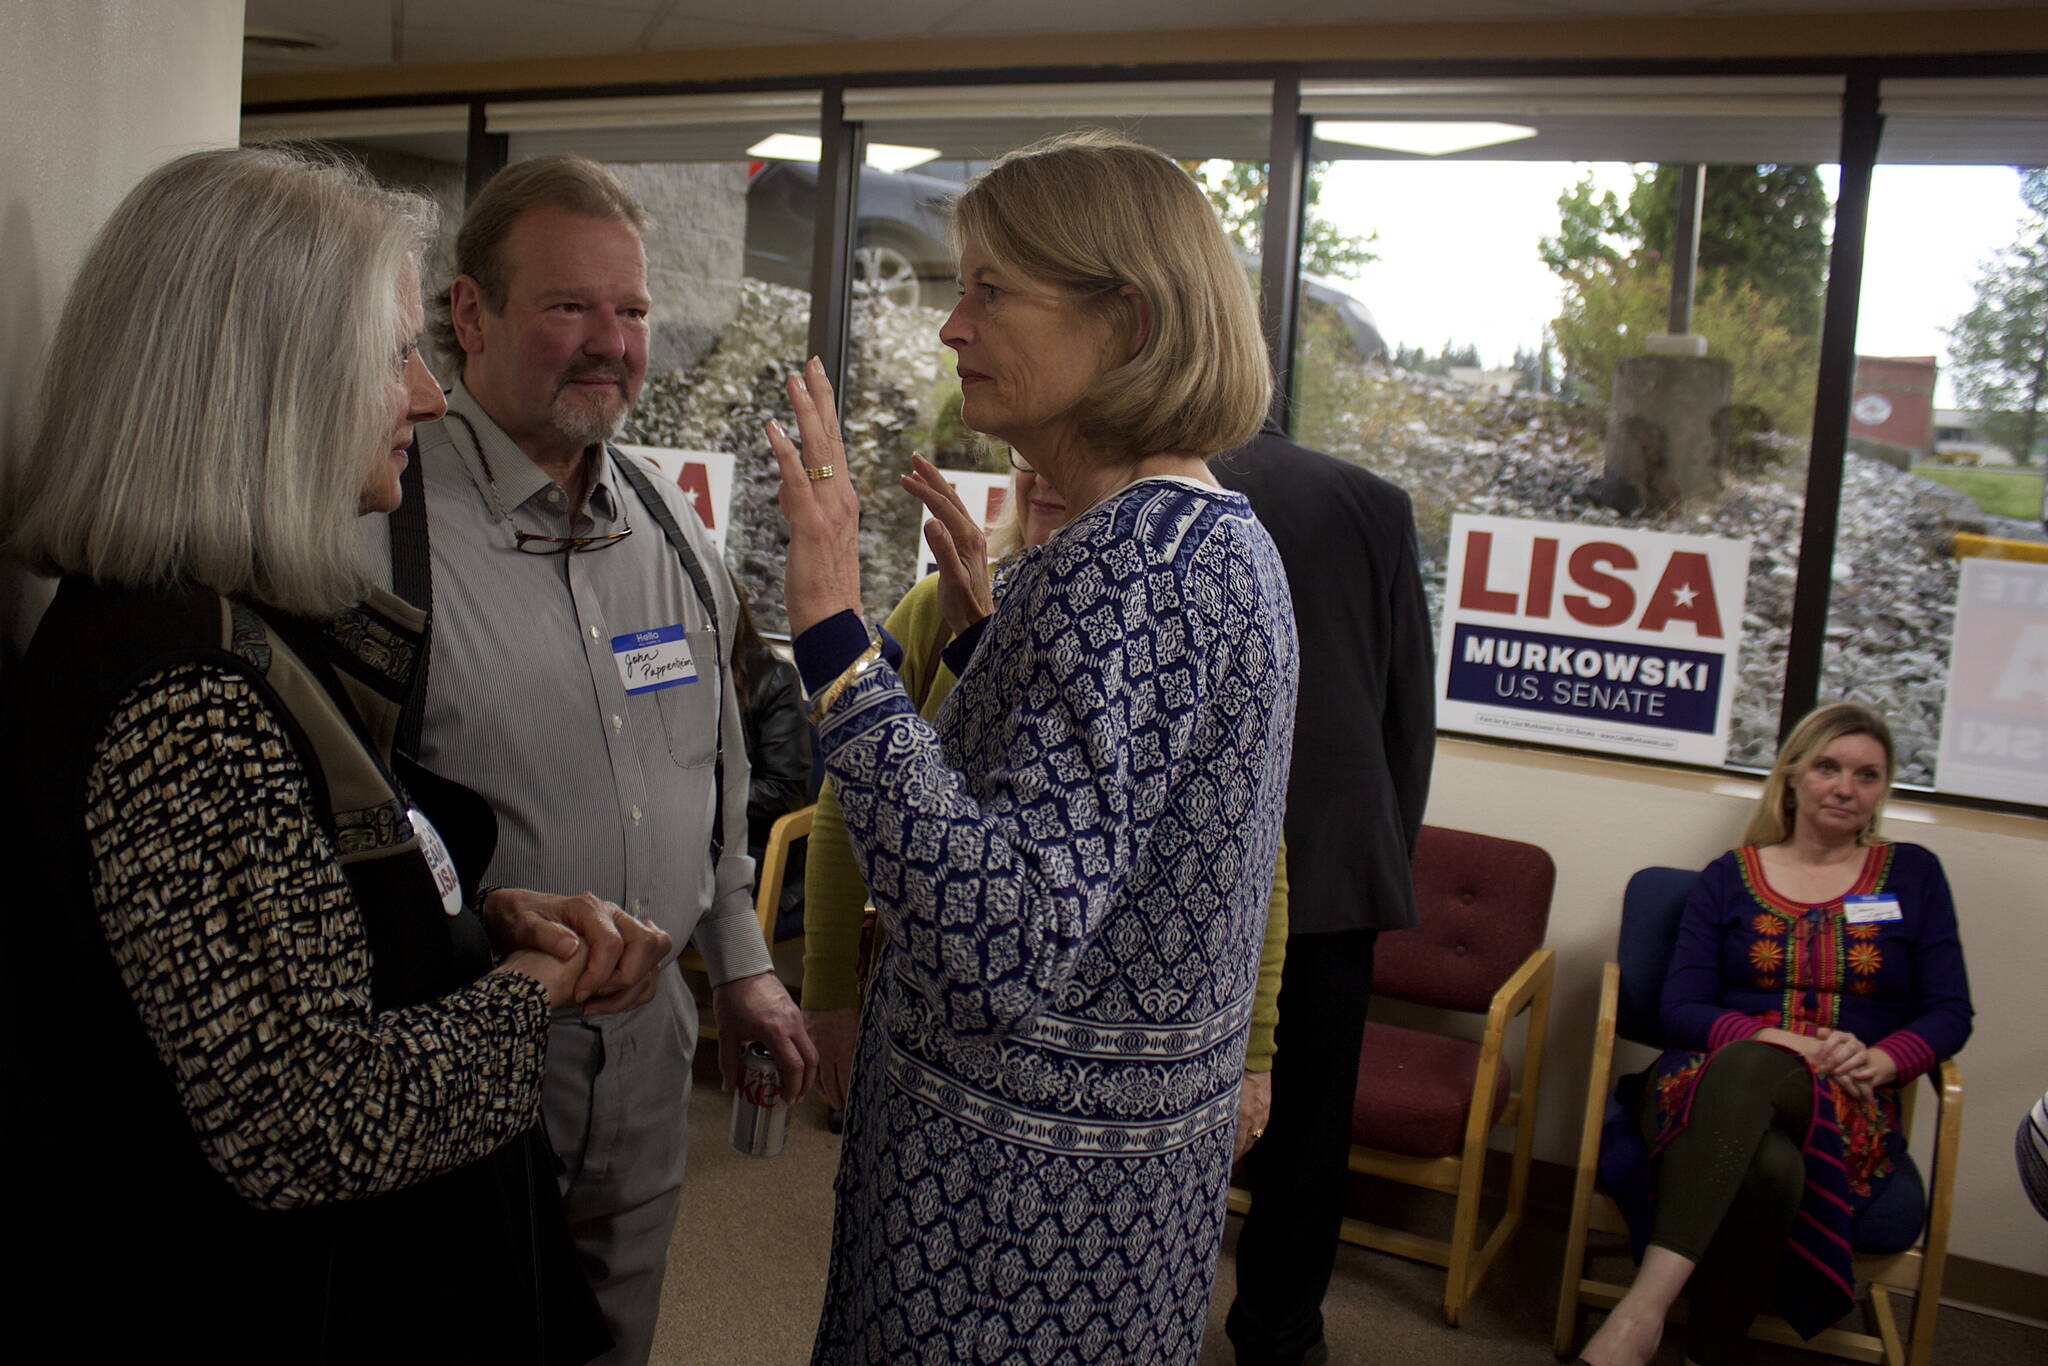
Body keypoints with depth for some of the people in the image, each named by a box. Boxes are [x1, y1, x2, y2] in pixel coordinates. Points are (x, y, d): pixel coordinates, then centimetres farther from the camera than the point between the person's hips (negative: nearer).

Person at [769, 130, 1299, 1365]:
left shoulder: (1121, 563, -25)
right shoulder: (1224, 533, 6)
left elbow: (1007, 939, -33)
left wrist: (836, 637, -34)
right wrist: (985, 623, 11)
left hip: (1029, 1185, -9)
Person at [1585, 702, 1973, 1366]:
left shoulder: (1913, 875, 15)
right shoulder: (1730, 876, 12)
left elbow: (1949, 1013, 10)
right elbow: (1679, 1007, 3)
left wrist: (1881, 1061, -12)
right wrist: (1789, 1041, -13)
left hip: (1847, 1110, 0)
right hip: (1713, 1081, 1)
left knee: (1748, 1068, -39)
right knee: (1770, 1167, -40)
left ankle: (1646, 1305, -45)